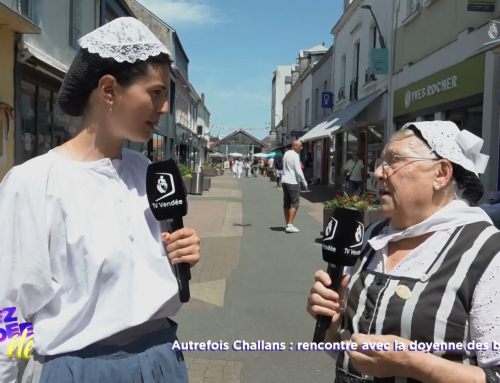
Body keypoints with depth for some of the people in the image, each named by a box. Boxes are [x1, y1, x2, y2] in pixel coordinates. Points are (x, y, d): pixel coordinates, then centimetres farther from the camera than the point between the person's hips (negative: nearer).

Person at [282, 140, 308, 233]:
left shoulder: (286, 154, 14)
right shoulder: (295, 156, -13)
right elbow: (298, 171, -17)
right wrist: (304, 183, -10)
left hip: (285, 181, 9)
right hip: (293, 182, -9)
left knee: (286, 203, 10)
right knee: (295, 203, -6)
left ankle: (287, 224, 14)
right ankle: (290, 225, -12)